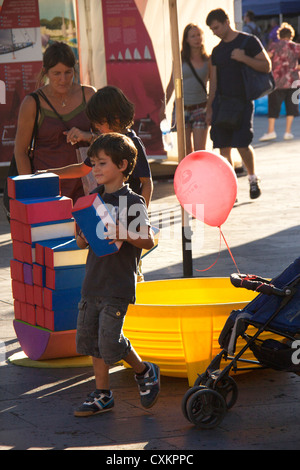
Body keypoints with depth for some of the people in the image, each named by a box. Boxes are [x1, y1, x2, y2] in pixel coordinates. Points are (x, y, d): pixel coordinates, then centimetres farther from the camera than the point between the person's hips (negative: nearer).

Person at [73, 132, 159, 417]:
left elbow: (148, 241, -10)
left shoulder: (133, 202, -9)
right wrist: (83, 238, -7)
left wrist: (123, 233, -25)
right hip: (93, 281, 7)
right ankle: (102, 395, 20)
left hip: (118, 285, -7)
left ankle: (144, 372, 17)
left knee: (110, 341, -10)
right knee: (90, 338, 8)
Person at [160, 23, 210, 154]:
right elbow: (172, 84, 10)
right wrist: (164, 106, 10)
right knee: (187, 148, 3)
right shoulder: (180, 60, 2)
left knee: (200, 150, -7)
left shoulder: (208, 60, 2)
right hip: (182, 106, 1)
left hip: (200, 107, -1)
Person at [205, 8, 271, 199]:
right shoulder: (217, 51, 14)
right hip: (221, 102, 5)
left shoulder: (249, 41, -2)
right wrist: (210, 108, 13)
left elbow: (267, 66, -5)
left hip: (242, 102, -5)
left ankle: (253, 179, 13)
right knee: (224, 148, 0)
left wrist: (244, 58, -18)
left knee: (242, 145, -10)